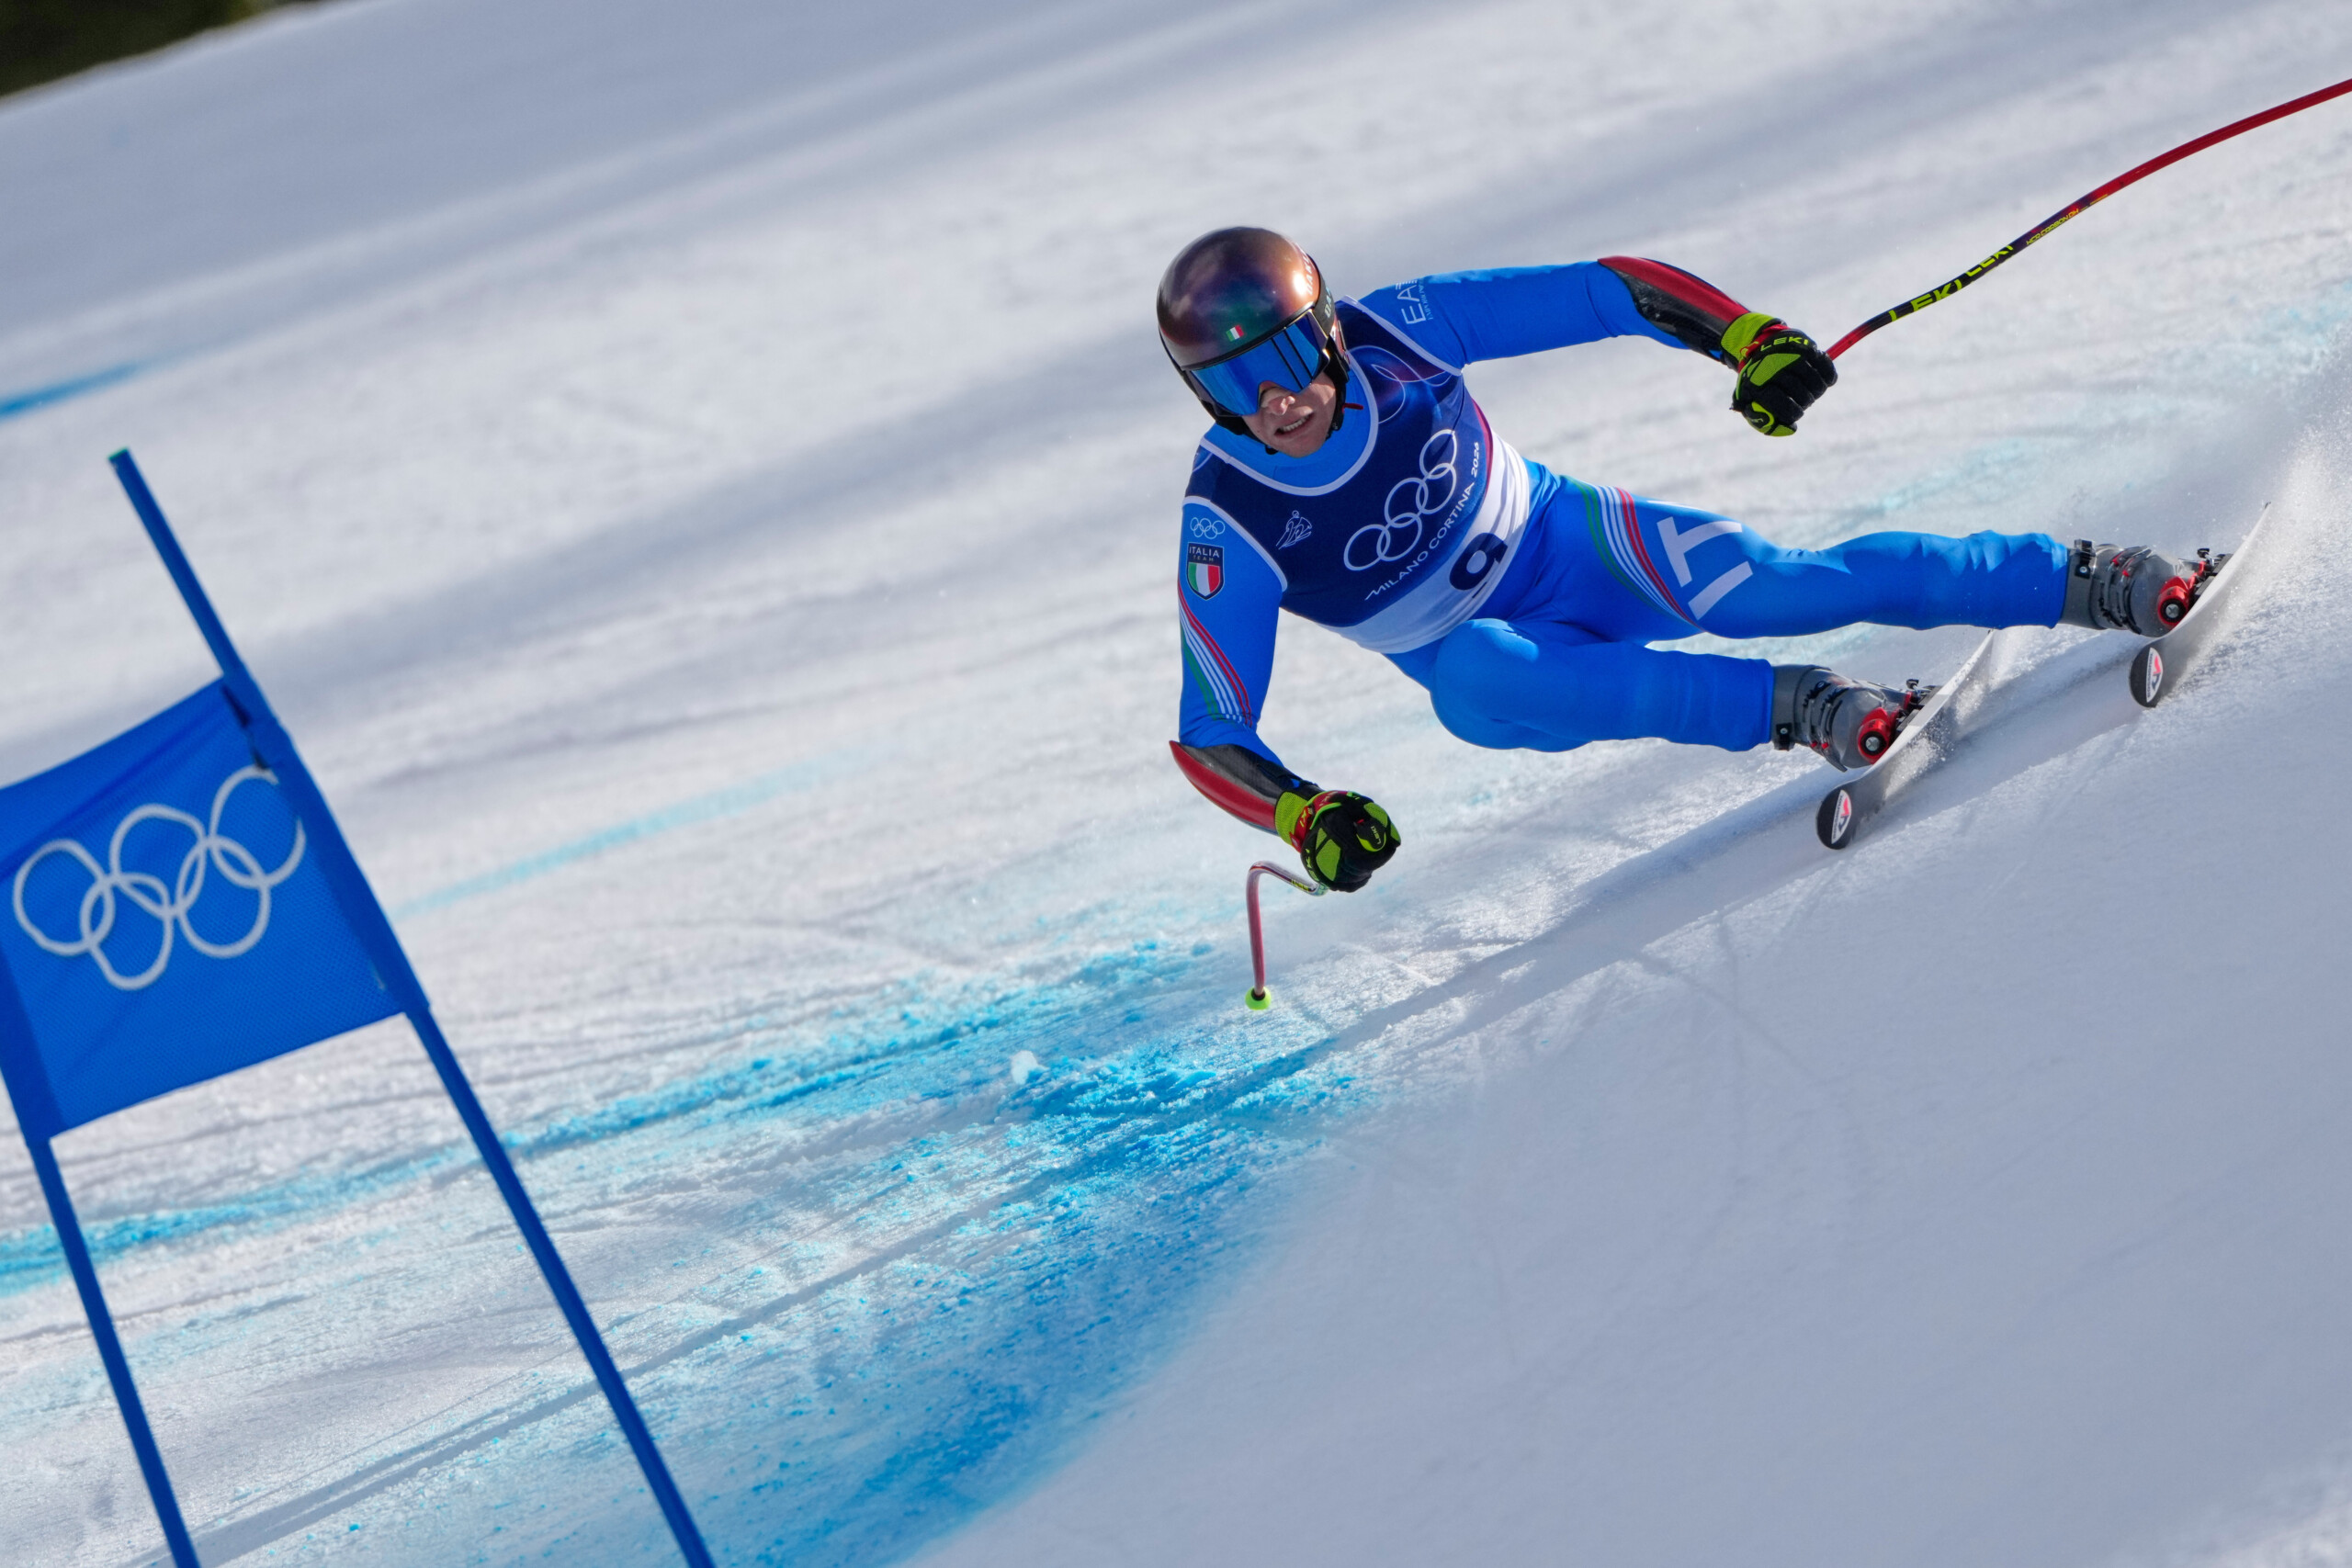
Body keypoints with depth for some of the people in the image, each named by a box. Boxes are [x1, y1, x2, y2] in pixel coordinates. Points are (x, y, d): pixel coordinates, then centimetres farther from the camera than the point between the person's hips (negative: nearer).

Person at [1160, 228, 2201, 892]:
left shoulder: (1391, 332, -20)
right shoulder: (1228, 525, -23)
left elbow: (1604, 292, -15)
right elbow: (1208, 732, -20)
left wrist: (1747, 339, -29)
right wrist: (1303, 820, -38)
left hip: (1566, 538, 1)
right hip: (1483, 651, 0)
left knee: (1773, 587, -25)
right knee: (1469, 680, -37)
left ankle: (2087, 581, -18)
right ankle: (1793, 705, -36)